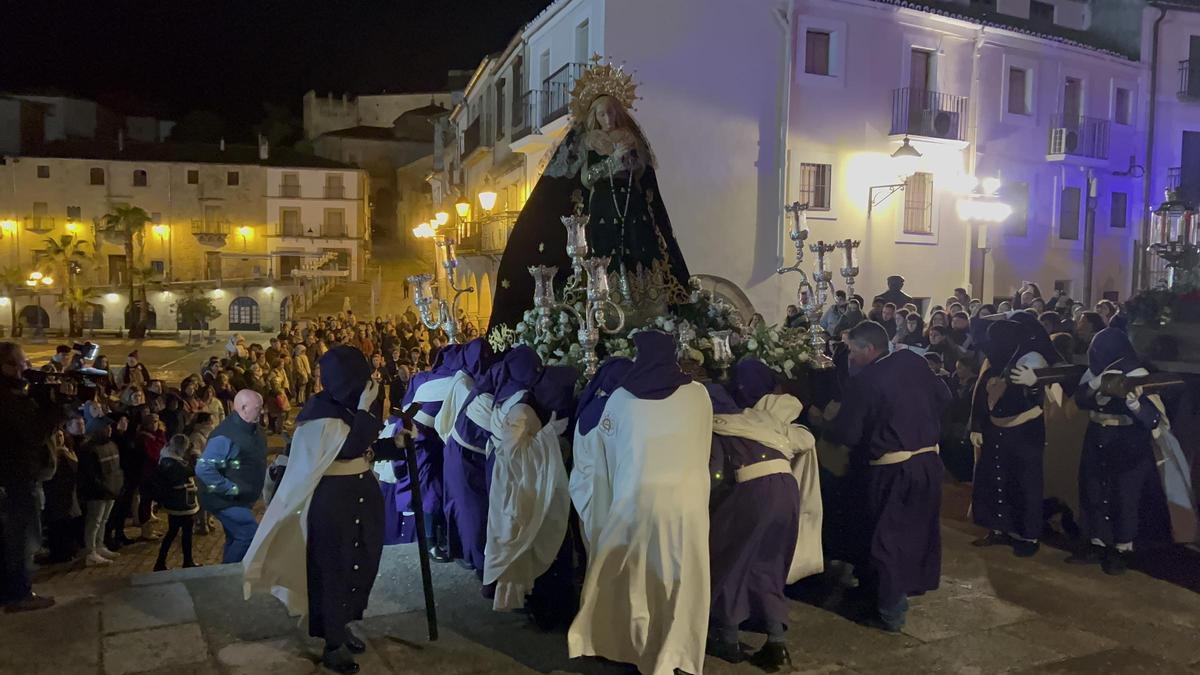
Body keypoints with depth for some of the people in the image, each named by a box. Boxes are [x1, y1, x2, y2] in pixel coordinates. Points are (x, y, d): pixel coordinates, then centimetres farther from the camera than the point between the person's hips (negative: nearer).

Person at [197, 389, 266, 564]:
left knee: (236, 539, 17)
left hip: (240, 499, 9)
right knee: (250, 535, -15)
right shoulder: (226, 436, -25)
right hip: (226, 499, -9)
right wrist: (231, 490, -26)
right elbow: (204, 469, -30)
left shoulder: (253, 430, 4)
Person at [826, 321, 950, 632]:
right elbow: (943, 397, 11)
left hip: (891, 469, -7)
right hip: (928, 460, 7)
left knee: (886, 537, 4)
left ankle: (890, 612, 10)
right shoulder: (912, 361, 1)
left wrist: (825, 424, 4)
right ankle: (916, 582, 42)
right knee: (920, 526, 22)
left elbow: (846, 434, -15)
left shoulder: (864, 380, -17)